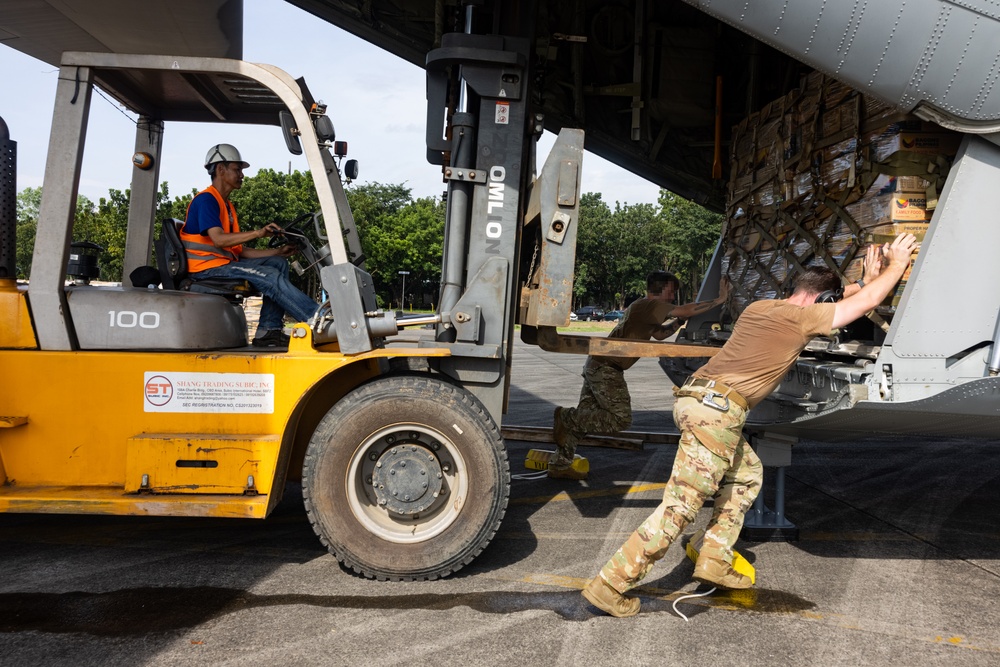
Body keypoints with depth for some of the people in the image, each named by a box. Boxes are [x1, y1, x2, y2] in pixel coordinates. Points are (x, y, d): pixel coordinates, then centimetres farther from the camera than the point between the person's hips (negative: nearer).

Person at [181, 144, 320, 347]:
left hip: (225, 263, 10)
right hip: (206, 268, -10)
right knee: (270, 276, -23)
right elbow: (219, 239, -24)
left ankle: (268, 331, -13)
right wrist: (258, 233, -32)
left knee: (278, 263, 0)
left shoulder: (227, 206, 21)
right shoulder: (206, 200, -8)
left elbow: (239, 250, 14)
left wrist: (279, 252, 5)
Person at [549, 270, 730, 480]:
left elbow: (659, 333, 28)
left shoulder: (643, 307, 19)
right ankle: (566, 417, -8)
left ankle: (560, 465, 13)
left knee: (585, 416, 11)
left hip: (597, 365, 11)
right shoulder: (650, 304, -12)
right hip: (606, 368, -11)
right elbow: (686, 310, -18)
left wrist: (679, 320, 15)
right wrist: (719, 300, -11)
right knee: (620, 418, -10)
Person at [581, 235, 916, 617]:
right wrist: (897, 264, 25)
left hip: (697, 397, 9)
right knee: (681, 506, -7)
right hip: (718, 409, -9)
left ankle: (714, 563, 21)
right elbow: (867, 302, 10)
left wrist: (866, 280, 41)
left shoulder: (759, 308, 22)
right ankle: (609, 585, -7)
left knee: (747, 473, 24)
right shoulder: (801, 317, 0)